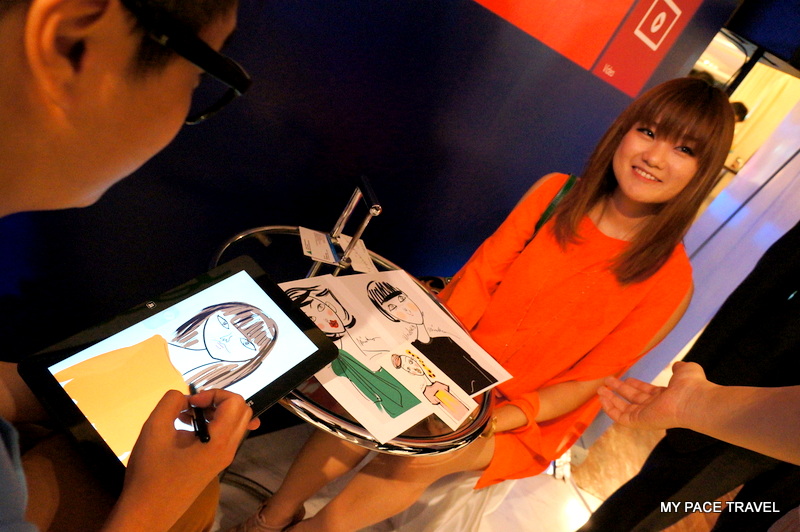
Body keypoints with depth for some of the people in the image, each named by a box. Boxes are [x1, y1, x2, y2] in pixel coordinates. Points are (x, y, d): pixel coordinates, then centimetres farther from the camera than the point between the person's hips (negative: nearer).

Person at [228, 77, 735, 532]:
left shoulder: (670, 282, -12)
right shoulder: (555, 192, -5)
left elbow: (584, 383, -10)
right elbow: (478, 276, -6)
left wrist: (490, 421, -21)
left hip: (529, 419, -1)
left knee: (419, 455, -27)